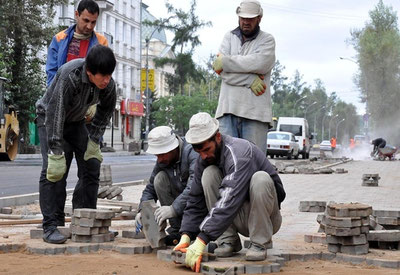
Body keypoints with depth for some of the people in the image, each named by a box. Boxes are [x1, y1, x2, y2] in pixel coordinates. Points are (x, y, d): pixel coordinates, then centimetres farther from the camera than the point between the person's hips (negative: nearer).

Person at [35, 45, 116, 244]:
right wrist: (56, 154, -39)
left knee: (92, 166, -1)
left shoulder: (108, 85, -19)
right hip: (49, 118, -6)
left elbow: (105, 112, 2)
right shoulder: (69, 76, -37)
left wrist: (94, 141, -6)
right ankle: (51, 225, -18)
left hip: (76, 121, 6)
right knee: (54, 170, -20)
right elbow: (55, 115, -37)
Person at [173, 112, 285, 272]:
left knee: (260, 178, -34)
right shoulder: (204, 160, -3)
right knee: (209, 173, -17)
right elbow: (196, 201, -3)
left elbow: (229, 201, -38)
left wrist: (202, 240, -43)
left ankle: (259, 244, -18)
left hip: (268, 217, -5)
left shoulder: (239, 152, -27)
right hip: (240, 219, 5)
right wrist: (186, 236, -19)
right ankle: (228, 241, -11)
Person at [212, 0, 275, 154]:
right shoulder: (229, 38, 17)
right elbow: (222, 71, 2)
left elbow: (259, 62, -12)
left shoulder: (267, 40, 10)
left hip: (255, 110, -2)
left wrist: (226, 62, -5)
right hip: (228, 107, 2)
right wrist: (250, 79, -10)